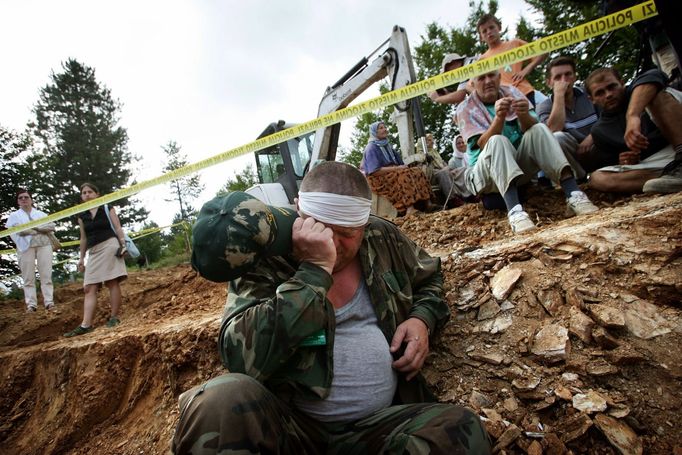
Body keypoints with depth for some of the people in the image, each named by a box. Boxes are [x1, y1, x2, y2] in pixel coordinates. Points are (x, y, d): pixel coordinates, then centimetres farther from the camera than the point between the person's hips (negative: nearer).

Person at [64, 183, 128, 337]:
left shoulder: (107, 208, 5)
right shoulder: (82, 216, 16)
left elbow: (117, 228, 0)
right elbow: (83, 238, 19)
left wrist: (123, 244, -11)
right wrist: (81, 257, 16)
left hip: (109, 246, -5)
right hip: (93, 251, 5)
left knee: (112, 282, -7)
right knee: (89, 288, -2)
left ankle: (114, 317, 0)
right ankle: (86, 324, -5)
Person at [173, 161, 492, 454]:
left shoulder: (384, 239, 6)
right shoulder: (264, 261, -8)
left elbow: (430, 278, 25)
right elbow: (243, 357, -23)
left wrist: (422, 319, 2)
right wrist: (315, 269, -22)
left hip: (376, 425, 4)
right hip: (287, 425, -3)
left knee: (461, 427, -25)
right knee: (222, 399, -34)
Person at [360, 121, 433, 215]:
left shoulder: (386, 145, 19)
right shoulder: (371, 148, -8)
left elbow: (397, 161, 19)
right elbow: (375, 171, -19)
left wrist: (400, 167, -4)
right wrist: (396, 168, -21)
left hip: (392, 173, 8)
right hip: (379, 179, -8)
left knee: (417, 171, -11)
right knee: (404, 174, -32)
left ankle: (426, 204, -26)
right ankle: (410, 208, -45)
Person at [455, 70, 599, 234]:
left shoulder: (511, 92, 5)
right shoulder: (465, 109, -4)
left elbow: (530, 128, -9)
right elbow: (484, 145, -19)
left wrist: (523, 115, -32)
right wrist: (499, 117, -36)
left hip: (520, 162, 4)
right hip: (488, 173, -3)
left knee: (539, 129, -19)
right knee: (497, 141, -31)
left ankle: (573, 194, -33)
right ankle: (514, 210, -53)